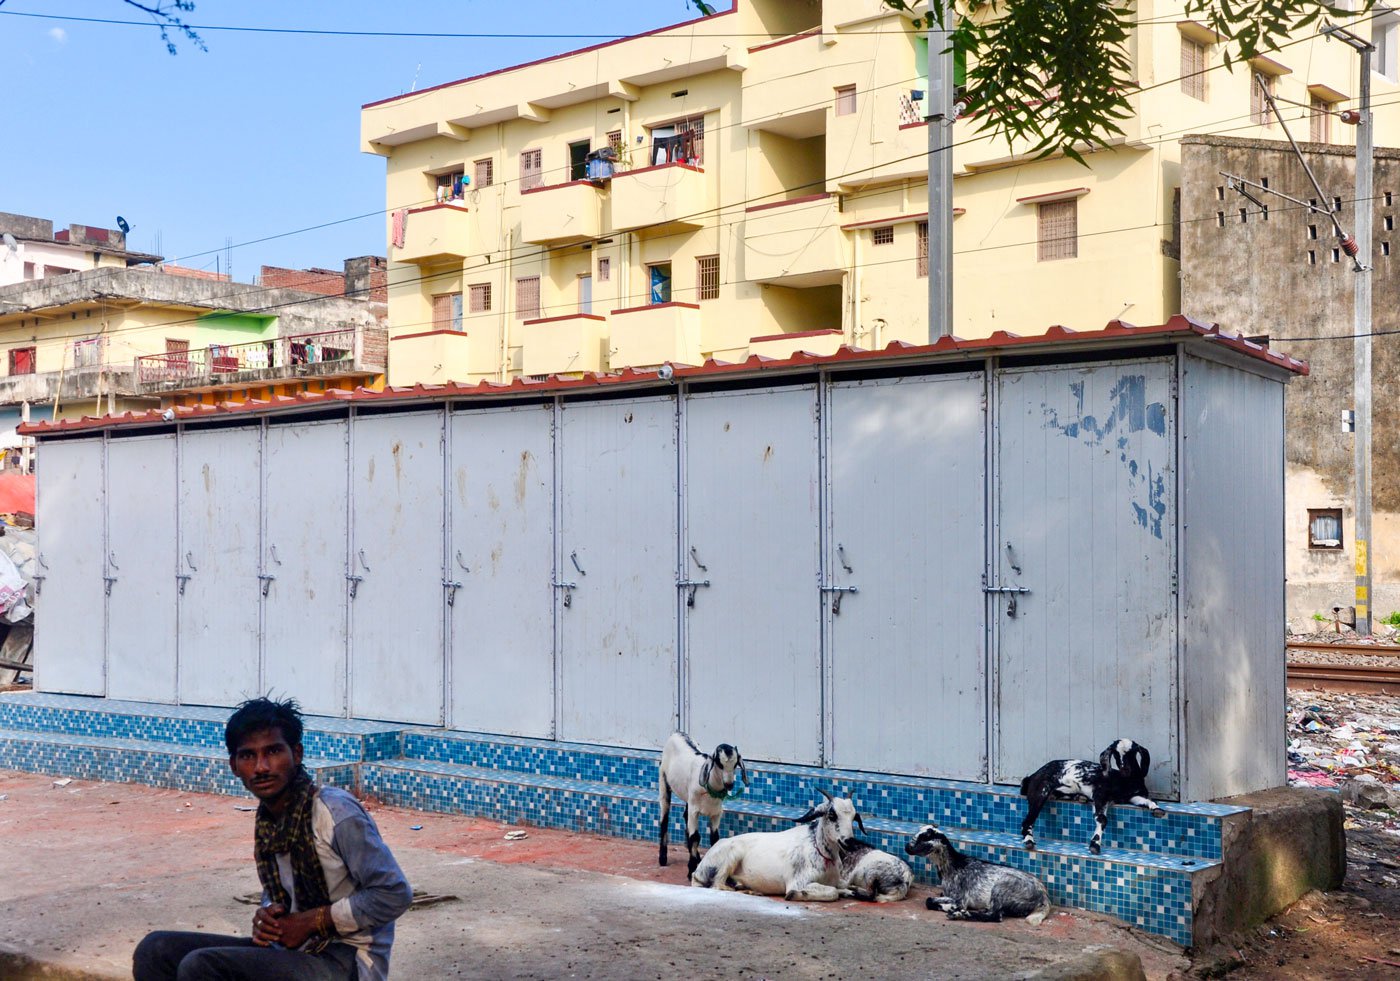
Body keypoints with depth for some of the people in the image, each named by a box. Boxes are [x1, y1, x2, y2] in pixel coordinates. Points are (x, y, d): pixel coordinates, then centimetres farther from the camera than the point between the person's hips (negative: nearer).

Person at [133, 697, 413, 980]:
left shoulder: (335, 813, -16)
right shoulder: (266, 822, 9)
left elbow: (394, 894, -17)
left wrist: (312, 921, -14)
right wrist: (266, 916, 1)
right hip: (292, 949, 8)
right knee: (155, 950, -3)